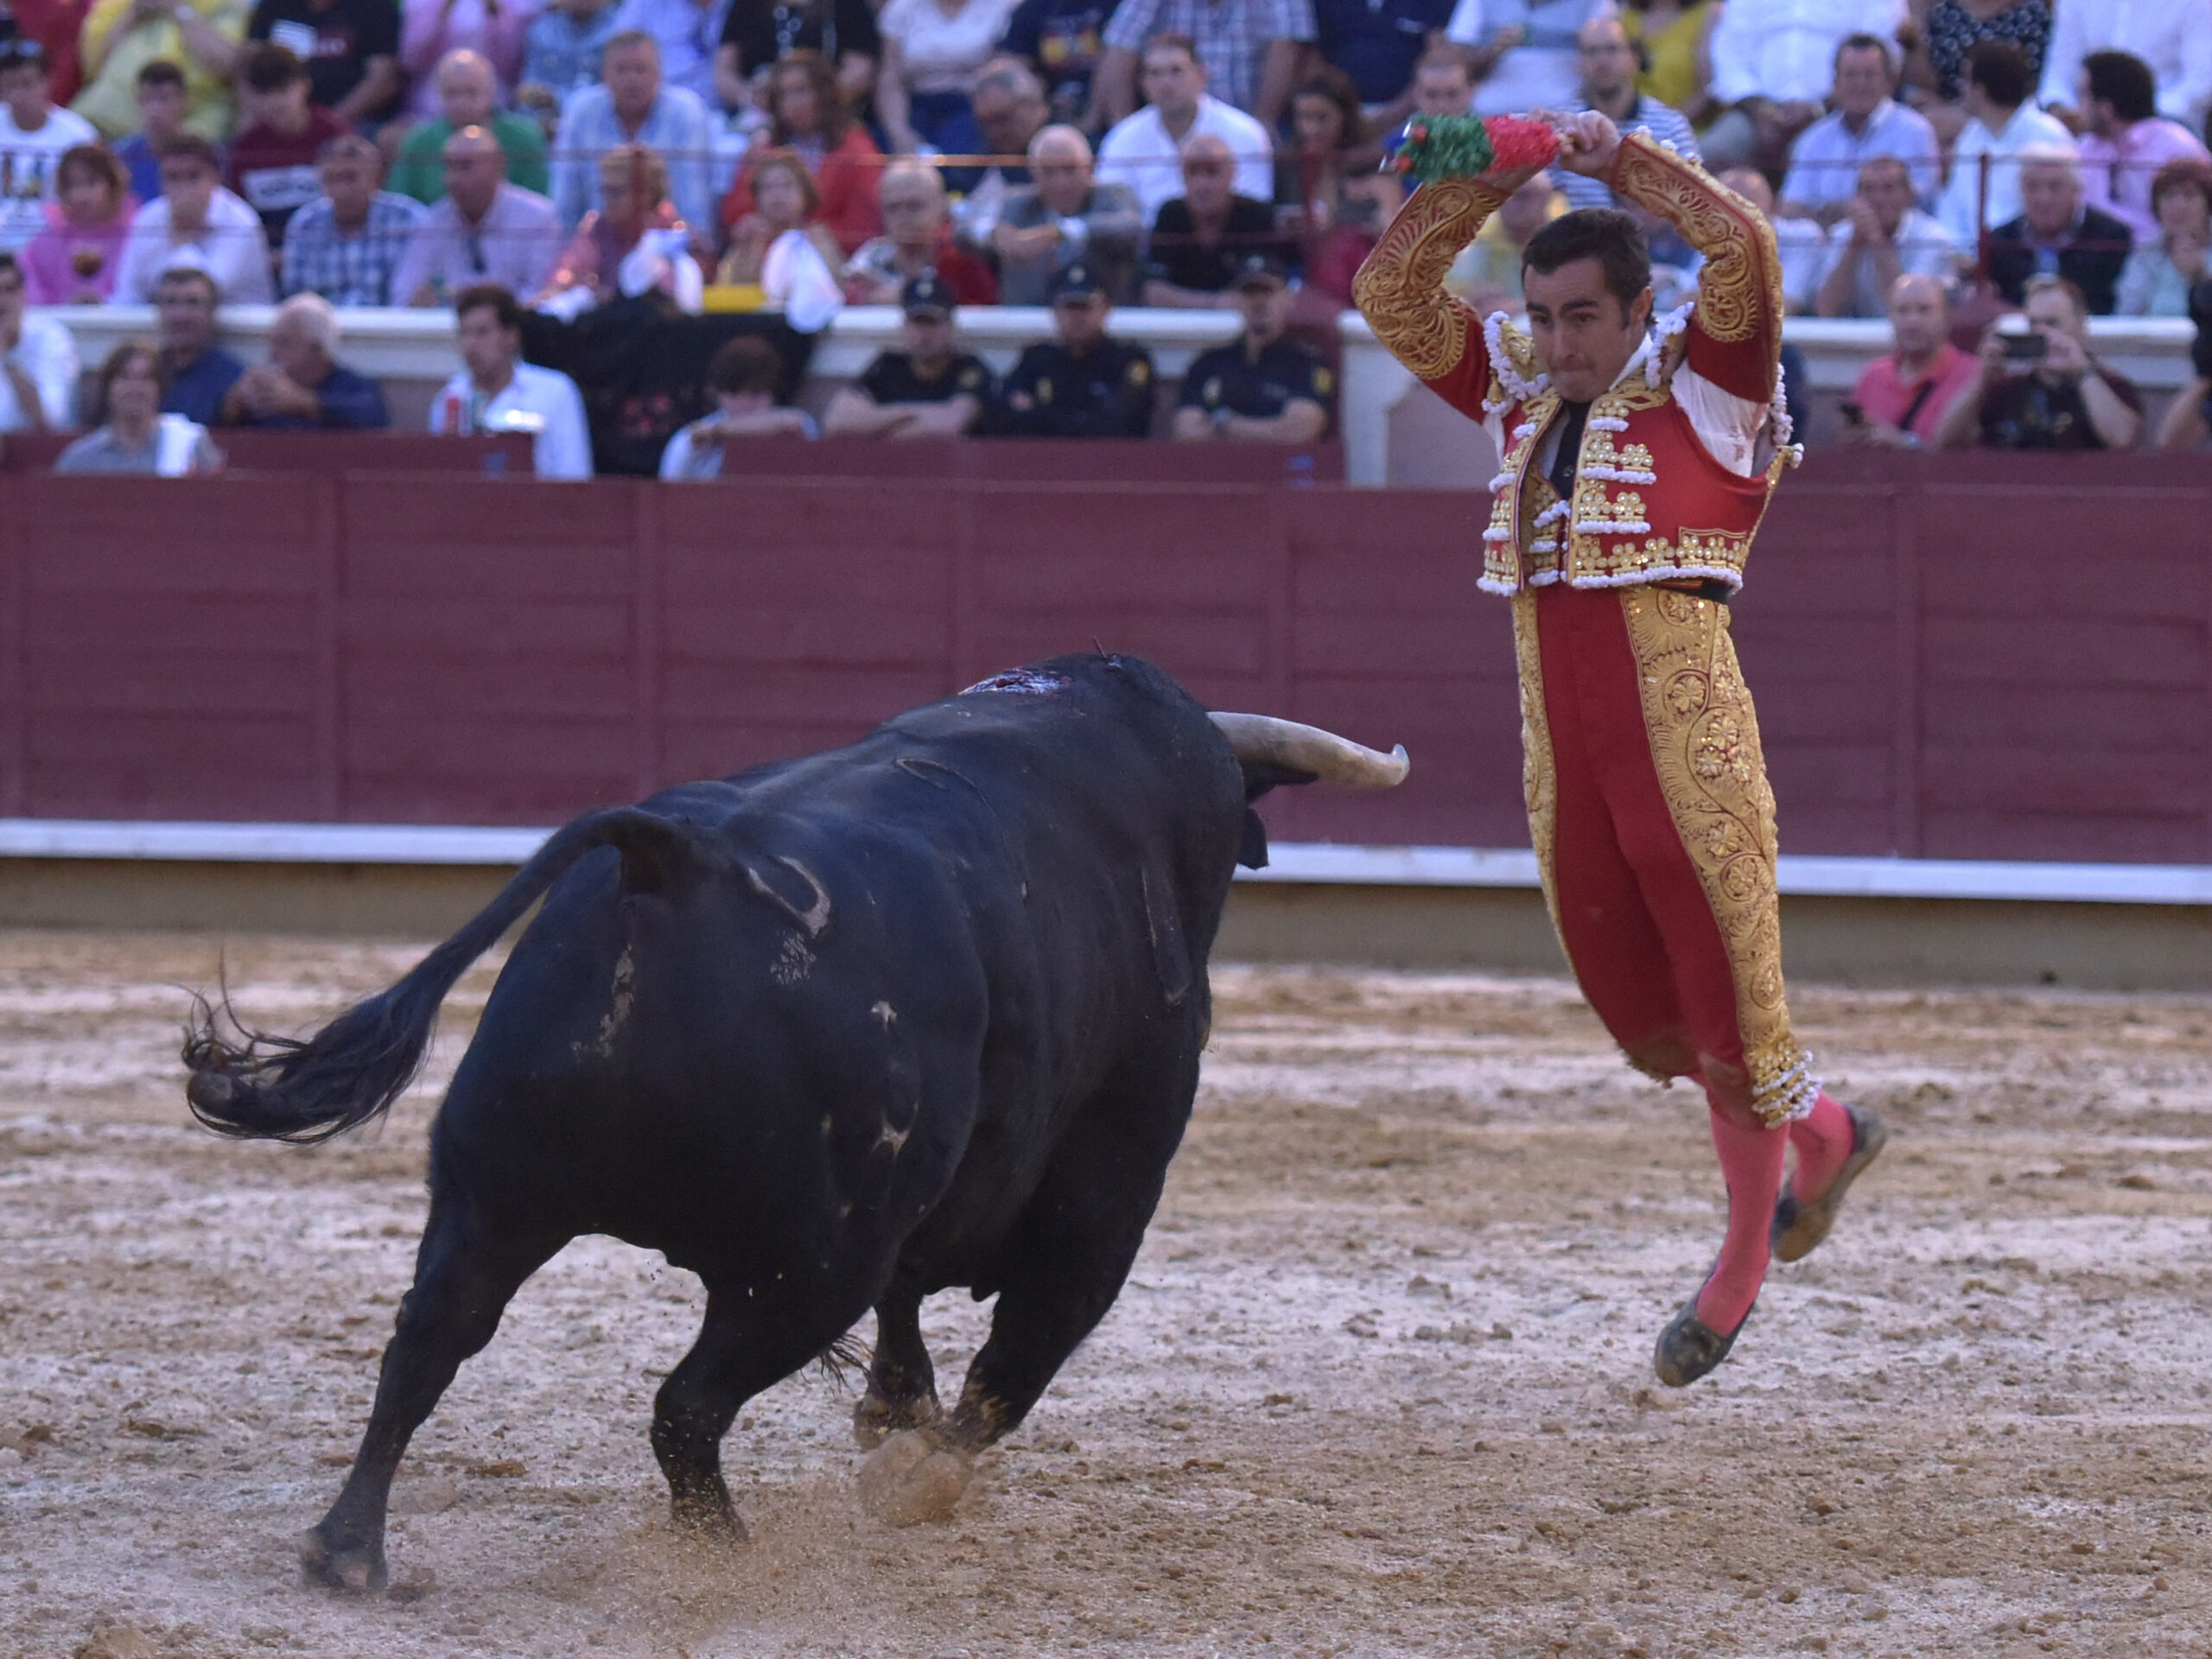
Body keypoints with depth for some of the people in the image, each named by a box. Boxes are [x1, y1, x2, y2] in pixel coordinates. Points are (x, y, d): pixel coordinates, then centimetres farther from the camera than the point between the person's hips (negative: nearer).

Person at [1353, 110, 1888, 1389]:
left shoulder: (1704, 388, -1)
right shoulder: (1520, 395, 14)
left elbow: (1743, 247, -17)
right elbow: (1392, 292, 14)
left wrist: (1623, 160, -14)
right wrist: (1477, 188, 2)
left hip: (1688, 752, -6)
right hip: (1568, 775, 6)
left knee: (1727, 998, 0)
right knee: (1645, 1017, 13)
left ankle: (1745, 1261, 14)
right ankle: (1821, 1133, 35)